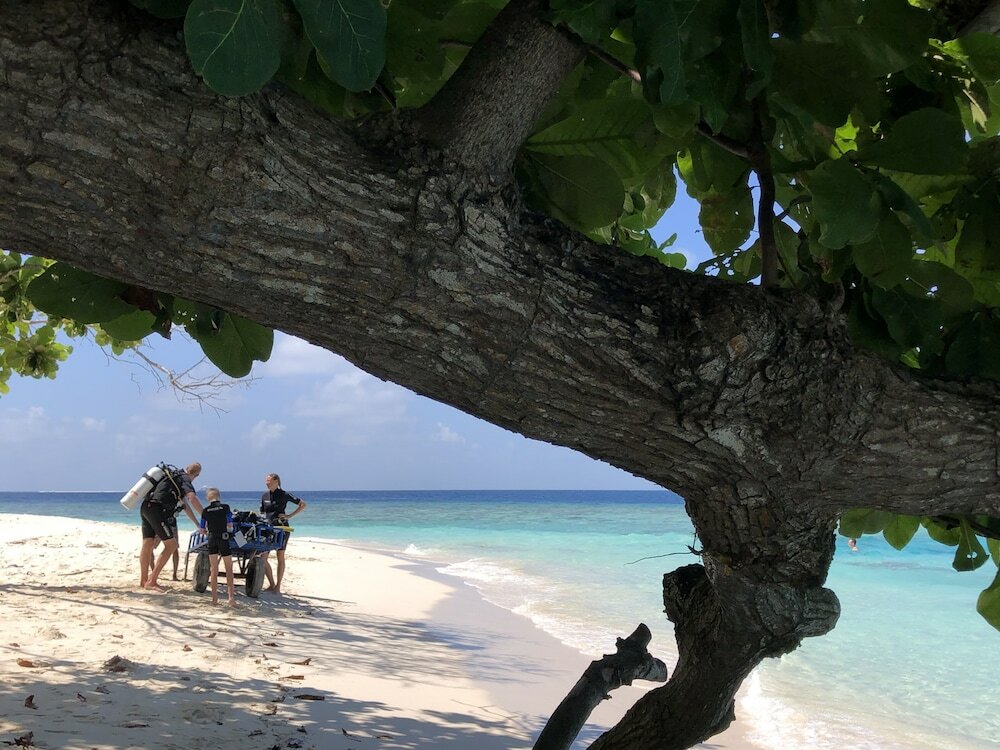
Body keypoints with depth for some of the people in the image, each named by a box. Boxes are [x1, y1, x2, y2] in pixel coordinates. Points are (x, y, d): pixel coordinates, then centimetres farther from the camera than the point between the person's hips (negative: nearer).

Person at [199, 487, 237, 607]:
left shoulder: (205, 510, 4)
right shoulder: (225, 507, -2)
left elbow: (202, 529, 8)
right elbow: (230, 525, -2)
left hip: (212, 540, 2)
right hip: (224, 539, -2)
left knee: (214, 570, 10)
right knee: (229, 569, 4)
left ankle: (214, 597, 9)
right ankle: (230, 596, -10)